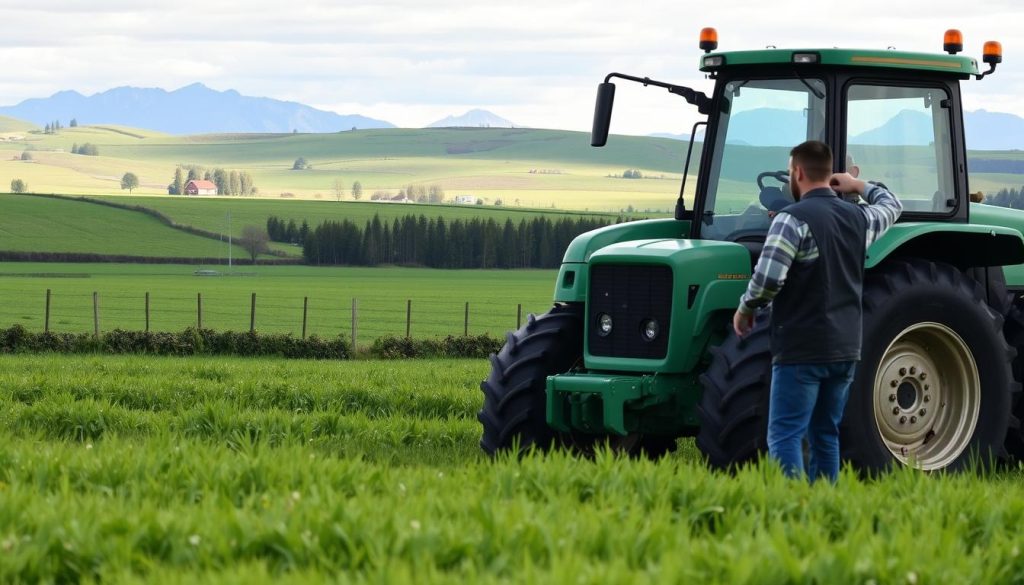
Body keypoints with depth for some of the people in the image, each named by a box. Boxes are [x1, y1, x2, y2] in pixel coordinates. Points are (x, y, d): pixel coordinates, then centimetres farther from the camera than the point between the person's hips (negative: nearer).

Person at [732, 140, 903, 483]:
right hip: (845, 351, 7)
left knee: (785, 438, -6)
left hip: (801, 351, -7)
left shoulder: (793, 220, -12)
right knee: (825, 436, 13)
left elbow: (768, 278, -20)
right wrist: (860, 186, 38)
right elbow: (892, 206, 33)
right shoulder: (857, 219, 11)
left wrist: (745, 309, -4)